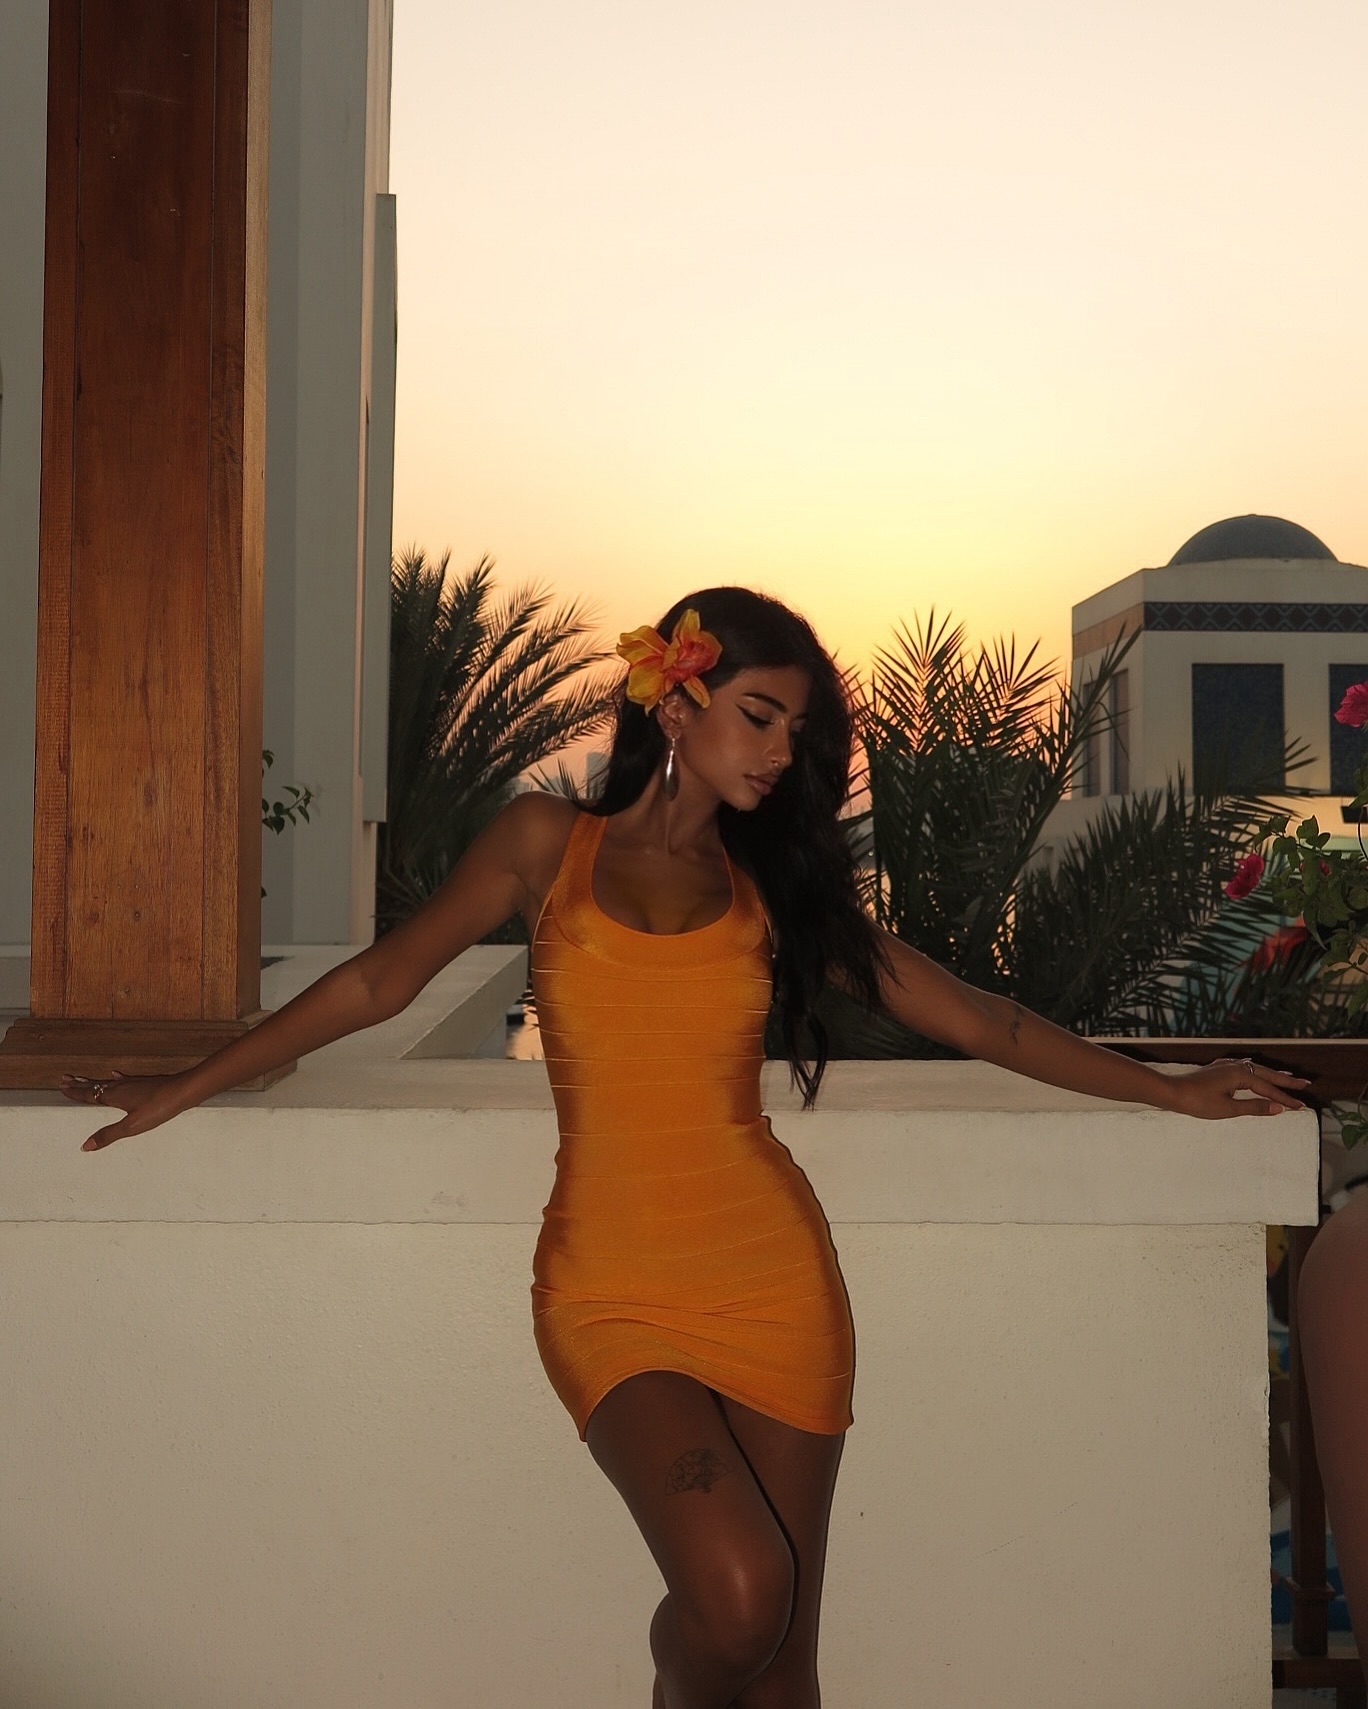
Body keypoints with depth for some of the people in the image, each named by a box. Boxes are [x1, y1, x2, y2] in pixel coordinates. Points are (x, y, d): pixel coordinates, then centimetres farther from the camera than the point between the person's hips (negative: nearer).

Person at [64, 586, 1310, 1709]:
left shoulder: (774, 887, 10)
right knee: (734, 1595, -21)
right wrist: (182, 1092, 14)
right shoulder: (546, 843, 5)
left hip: (776, 1278, 3)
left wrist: (1169, 1089, 13)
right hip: (613, 1289, -2)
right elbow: (379, 984, 11)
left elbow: (973, 1017, 13)